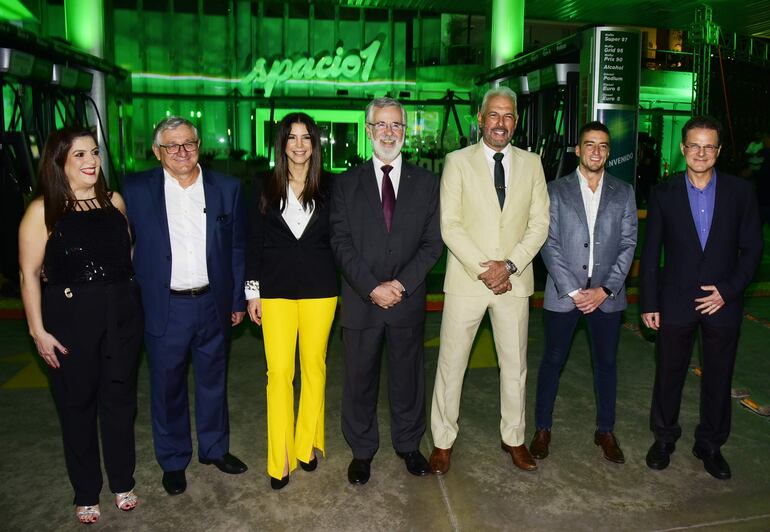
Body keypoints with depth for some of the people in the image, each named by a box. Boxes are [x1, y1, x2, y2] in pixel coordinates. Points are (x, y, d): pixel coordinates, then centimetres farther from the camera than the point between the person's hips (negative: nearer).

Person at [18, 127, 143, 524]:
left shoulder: (114, 201, 5)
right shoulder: (43, 210, -7)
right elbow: (29, 274, -7)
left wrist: (131, 298, 8)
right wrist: (38, 330, -9)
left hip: (122, 314, 4)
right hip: (70, 317, -3)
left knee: (120, 399, 13)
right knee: (77, 404, 10)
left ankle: (123, 483, 32)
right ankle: (86, 494, 28)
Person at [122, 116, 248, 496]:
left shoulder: (227, 188, 1)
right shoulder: (136, 189, -4)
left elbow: (237, 247, 5)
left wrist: (237, 300, 5)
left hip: (212, 304, 2)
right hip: (164, 307, -1)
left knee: (213, 381, 16)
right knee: (167, 387, 12)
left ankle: (215, 448, 37)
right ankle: (173, 461, 32)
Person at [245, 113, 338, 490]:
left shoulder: (329, 187, 3)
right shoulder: (265, 188, 4)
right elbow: (255, 243, 5)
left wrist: (343, 286, 1)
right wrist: (252, 292, 2)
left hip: (320, 288, 1)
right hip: (276, 288, 0)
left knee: (314, 365, 9)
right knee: (279, 371, -2)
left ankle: (307, 444, 26)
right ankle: (280, 458, 10)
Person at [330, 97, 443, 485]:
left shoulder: (425, 183, 5)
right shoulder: (347, 183, 3)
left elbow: (433, 242, 0)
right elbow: (341, 243, -4)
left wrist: (401, 284, -13)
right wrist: (372, 288, -14)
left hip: (408, 300, 1)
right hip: (360, 301, 0)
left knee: (408, 376, 13)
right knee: (360, 379, 10)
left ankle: (408, 444, 34)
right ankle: (362, 450, 29)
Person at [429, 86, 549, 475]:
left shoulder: (531, 163, 7)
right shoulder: (458, 162, -1)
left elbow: (539, 223, 2)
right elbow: (450, 225, -7)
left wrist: (509, 265, -11)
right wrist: (482, 269, -14)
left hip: (514, 281, 3)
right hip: (466, 280, -2)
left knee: (515, 364, 13)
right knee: (451, 363, 5)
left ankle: (514, 438, 31)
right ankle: (443, 441, 21)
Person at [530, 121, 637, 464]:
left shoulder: (623, 193, 6)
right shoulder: (556, 191, 1)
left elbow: (628, 245, 2)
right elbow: (550, 244, -5)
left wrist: (604, 289, -9)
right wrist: (573, 290, -12)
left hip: (607, 294, 2)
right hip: (563, 293, -2)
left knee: (606, 363, 12)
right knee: (553, 361, 8)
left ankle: (605, 431, 29)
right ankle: (543, 428, 23)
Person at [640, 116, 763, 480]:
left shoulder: (740, 193, 0)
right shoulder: (664, 194, -1)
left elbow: (752, 249, 2)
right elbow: (651, 254, 0)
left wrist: (728, 290, -10)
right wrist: (649, 304, -3)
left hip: (723, 302, 1)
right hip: (676, 303, 0)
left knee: (718, 379, 12)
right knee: (669, 375, 11)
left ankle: (710, 444, 31)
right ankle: (664, 437, 30)